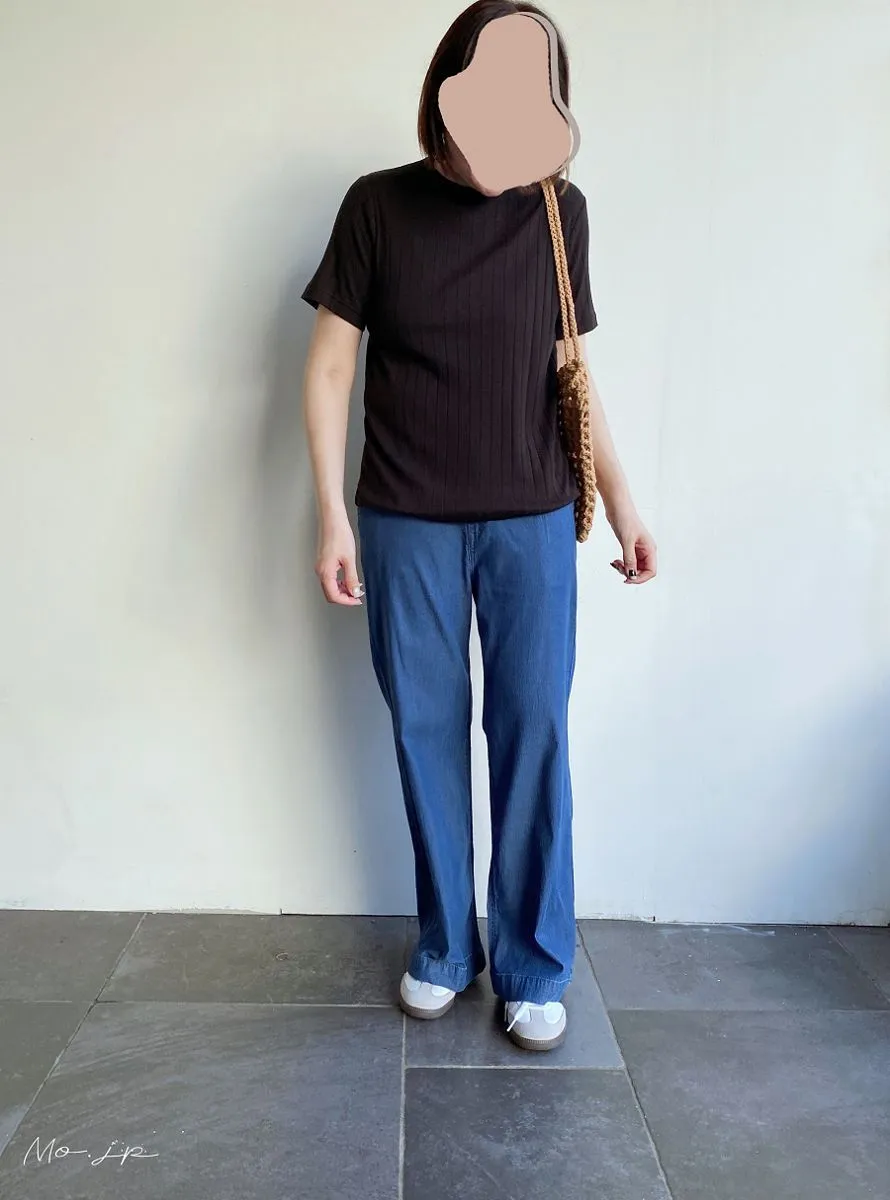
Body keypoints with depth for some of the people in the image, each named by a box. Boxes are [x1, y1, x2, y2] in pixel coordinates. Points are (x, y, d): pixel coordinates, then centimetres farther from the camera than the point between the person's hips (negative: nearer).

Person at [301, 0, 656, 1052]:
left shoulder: (561, 211, 4)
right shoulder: (378, 204, 0)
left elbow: (571, 372, 9)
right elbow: (330, 365, 0)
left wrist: (621, 502, 4)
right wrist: (332, 513, -7)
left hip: (532, 520, 1)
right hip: (406, 522, 0)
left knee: (533, 730, 0)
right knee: (426, 730, 5)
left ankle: (534, 964, 17)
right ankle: (444, 946, 24)